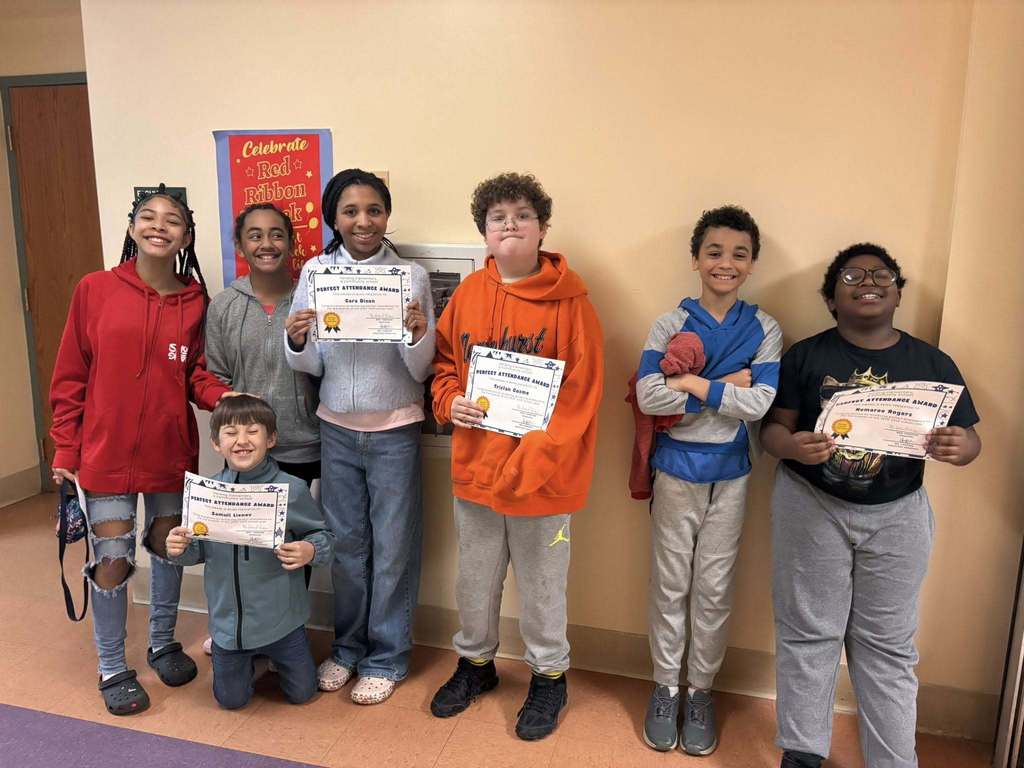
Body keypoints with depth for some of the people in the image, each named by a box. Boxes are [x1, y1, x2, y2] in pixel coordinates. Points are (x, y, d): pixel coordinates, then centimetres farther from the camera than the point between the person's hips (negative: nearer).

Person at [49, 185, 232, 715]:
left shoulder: (195, 302, -2)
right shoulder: (95, 290, -6)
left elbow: (196, 375, 2)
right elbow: (69, 378, -2)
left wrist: (226, 398, -20)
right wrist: (65, 452, -3)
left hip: (172, 452, 2)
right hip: (107, 454, -2)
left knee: (169, 547, 16)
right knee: (113, 562, 4)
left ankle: (163, 643, 39)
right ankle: (112, 668, 26)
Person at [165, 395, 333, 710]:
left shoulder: (292, 489, -16)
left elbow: (323, 536, -6)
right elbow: (200, 550, 3)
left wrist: (310, 551, -28)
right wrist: (180, 550, -18)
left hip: (280, 618, -2)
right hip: (228, 619, 2)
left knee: (301, 693, 14)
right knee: (231, 699, 17)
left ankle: (276, 653, 43)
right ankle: (250, 659, 46)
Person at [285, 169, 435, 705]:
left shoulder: (412, 276, -7)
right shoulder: (315, 271, 0)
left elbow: (420, 371, -5)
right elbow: (311, 366, 3)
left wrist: (419, 335, -25)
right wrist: (296, 342, -18)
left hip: (394, 431, -2)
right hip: (336, 429, 3)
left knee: (393, 548, 8)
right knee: (345, 544, 15)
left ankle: (386, 657, 26)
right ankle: (348, 645, 35)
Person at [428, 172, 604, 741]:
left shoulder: (570, 301, -10)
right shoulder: (468, 294, 1)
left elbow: (581, 393, -13)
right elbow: (443, 362, 12)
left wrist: (533, 459, -20)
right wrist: (450, 401, -9)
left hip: (542, 474, -4)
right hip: (474, 465, 4)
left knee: (541, 586, 13)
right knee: (474, 580, 20)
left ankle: (549, 677, 37)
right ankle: (475, 662, 44)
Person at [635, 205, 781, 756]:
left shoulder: (763, 329, -1)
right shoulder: (670, 324, -4)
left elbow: (761, 403, -14)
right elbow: (648, 396, -18)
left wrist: (692, 384, -18)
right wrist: (726, 388, -18)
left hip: (730, 476, 1)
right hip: (676, 471, -1)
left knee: (714, 589, 11)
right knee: (670, 585, 10)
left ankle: (700, 690, 29)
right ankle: (665, 688, 28)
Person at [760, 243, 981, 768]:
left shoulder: (933, 364, 1)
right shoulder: (805, 356, -3)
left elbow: (967, 437, 3)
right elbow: (772, 427, -5)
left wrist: (959, 447, -21)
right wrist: (793, 446, -27)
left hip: (897, 515, 2)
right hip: (811, 508, -1)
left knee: (888, 644, 10)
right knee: (808, 632, 7)